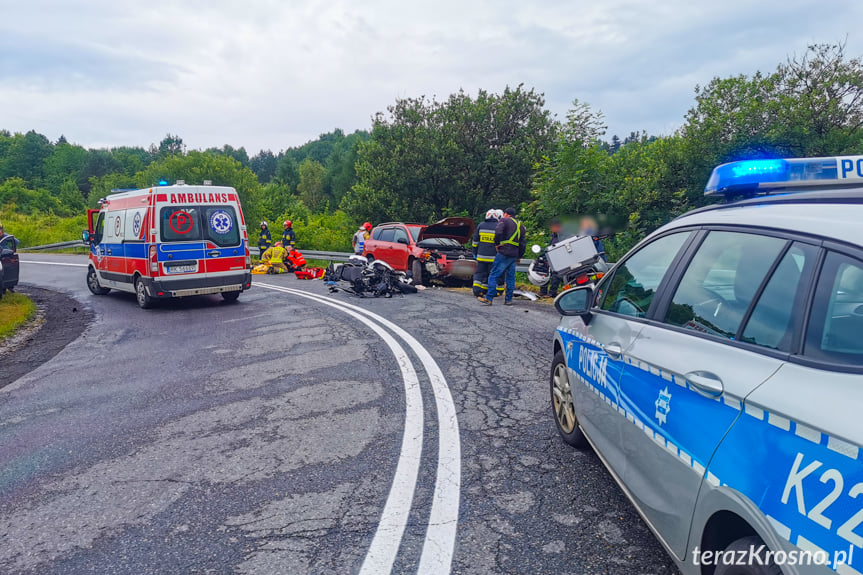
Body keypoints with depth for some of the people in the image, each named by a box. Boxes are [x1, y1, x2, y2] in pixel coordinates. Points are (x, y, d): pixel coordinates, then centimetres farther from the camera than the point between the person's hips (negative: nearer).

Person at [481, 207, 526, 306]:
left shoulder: (504, 221, -1)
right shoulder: (520, 225, 20)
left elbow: (498, 232, -19)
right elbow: (523, 243, 20)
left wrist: (497, 244, -5)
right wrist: (519, 256, 24)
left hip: (504, 253, -7)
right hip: (514, 255, 7)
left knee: (494, 275, -5)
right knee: (510, 277, 12)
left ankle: (489, 299, -9)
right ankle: (508, 299, 13)